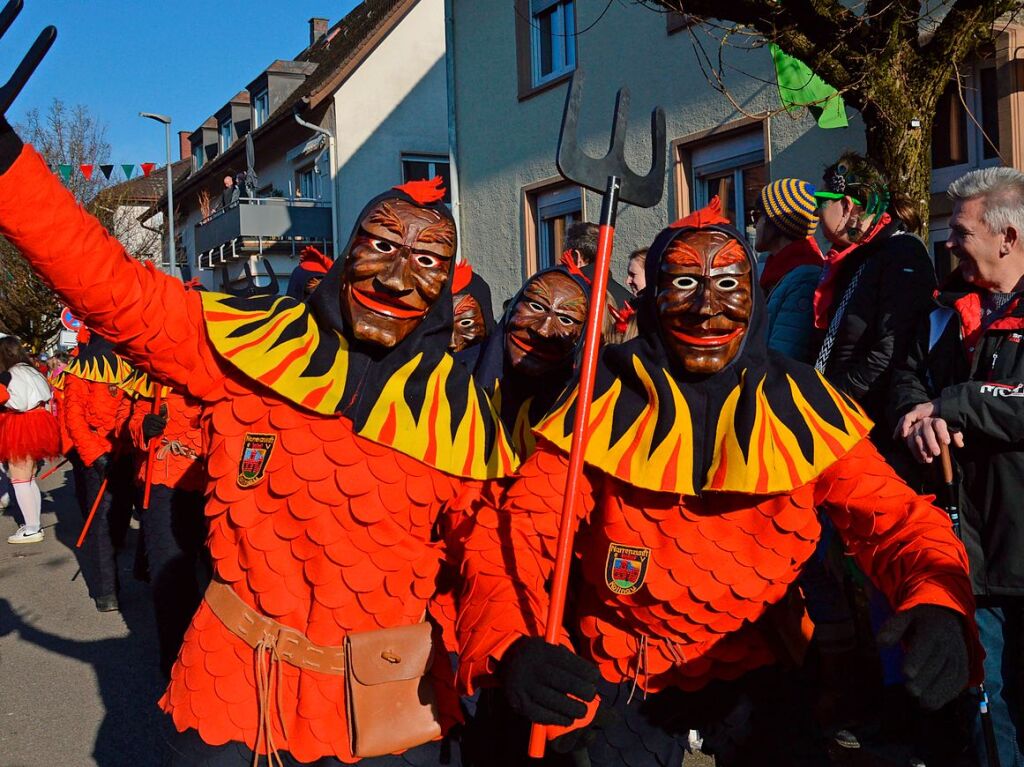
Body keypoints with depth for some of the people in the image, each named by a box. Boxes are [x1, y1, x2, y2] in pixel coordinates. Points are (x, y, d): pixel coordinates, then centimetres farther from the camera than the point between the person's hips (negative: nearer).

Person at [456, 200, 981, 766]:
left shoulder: (803, 407, -8)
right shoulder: (602, 404, -13)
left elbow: (896, 517, -13)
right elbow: (512, 536, -18)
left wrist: (940, 606, -36)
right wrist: (514, 647, -39)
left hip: (756, 667, 1)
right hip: (620, 675, -1)